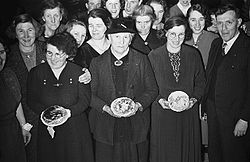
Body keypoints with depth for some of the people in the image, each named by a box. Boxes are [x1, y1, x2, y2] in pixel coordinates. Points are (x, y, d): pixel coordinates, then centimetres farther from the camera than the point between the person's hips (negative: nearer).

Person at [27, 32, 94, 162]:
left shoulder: (78, 72, -1)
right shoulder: (36, 73, 3)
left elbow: (85, 100, -4)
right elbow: (32, 101, 1)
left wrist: (69, 112, -20)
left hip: (75, 128, -1)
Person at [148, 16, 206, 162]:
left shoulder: (193, 54, 1)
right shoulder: (153, 56, -5)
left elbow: (201, 81, 7)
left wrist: (194, 99, -8)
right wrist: (160, 100, -14)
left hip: (188, 112, 2)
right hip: (162, 113, -1)